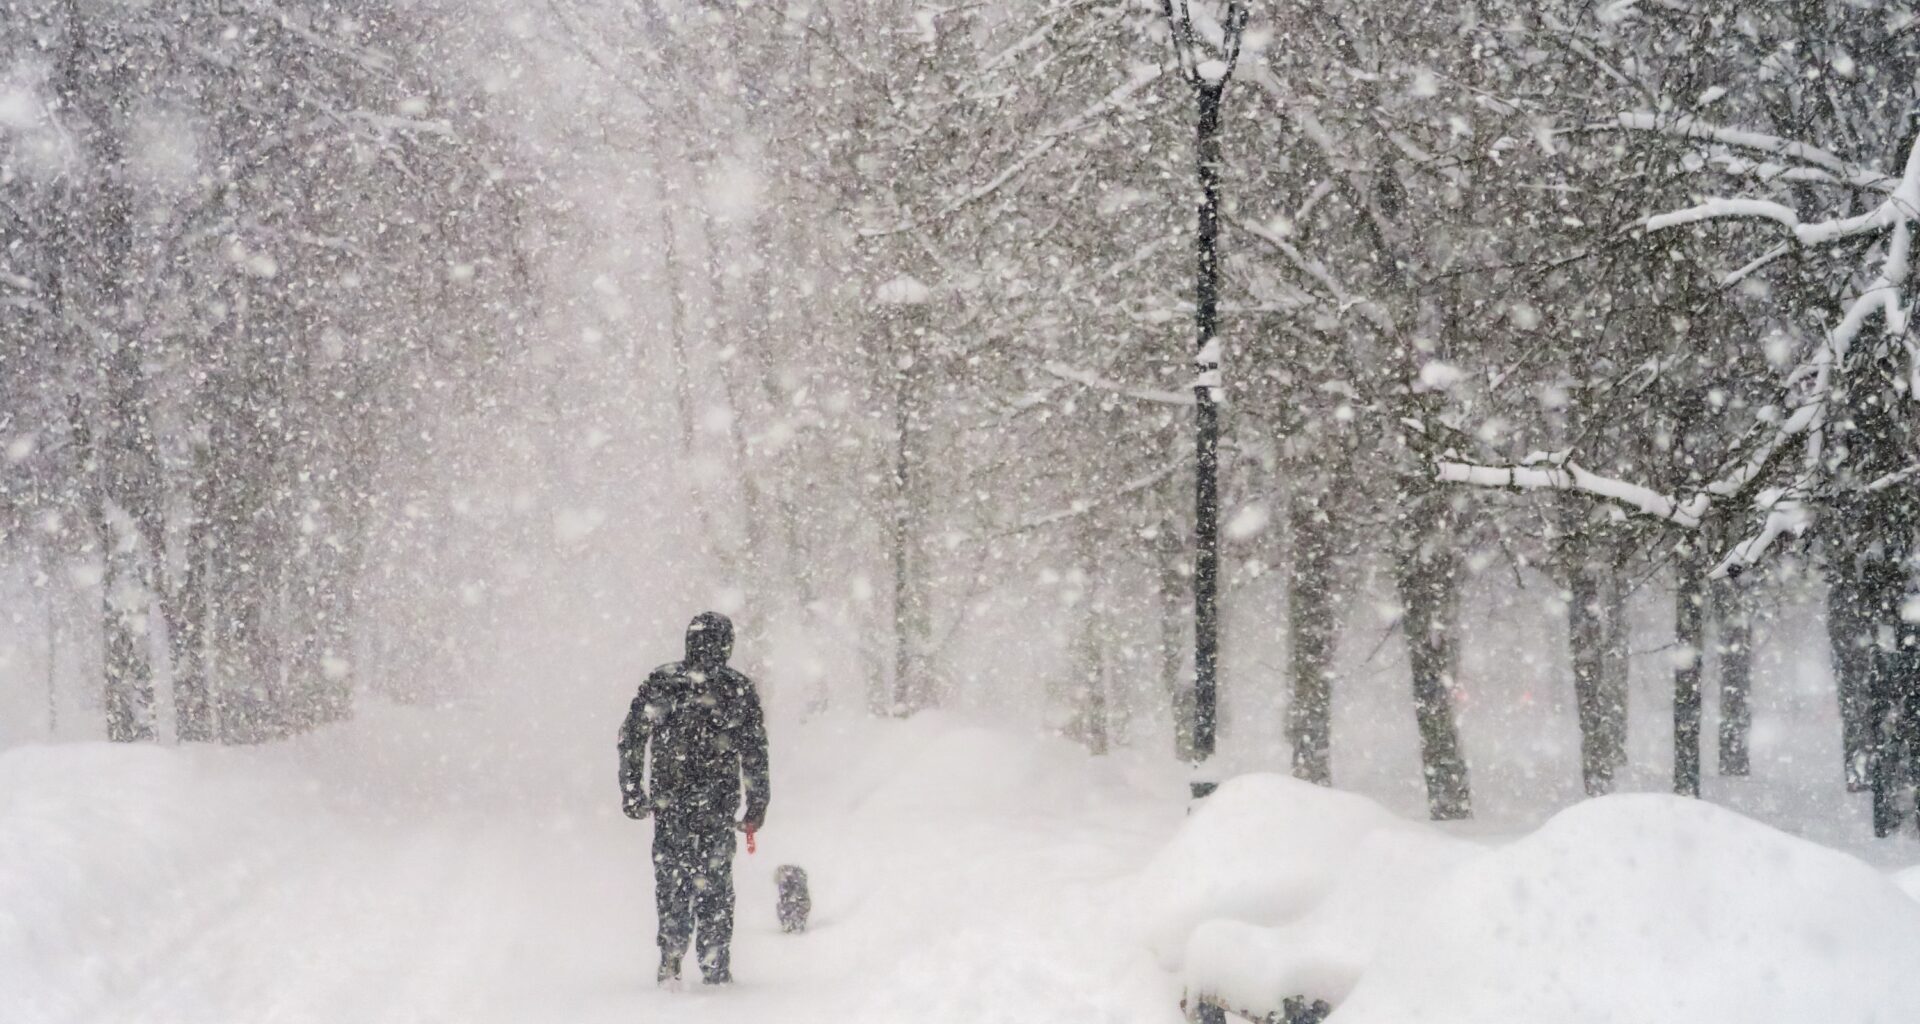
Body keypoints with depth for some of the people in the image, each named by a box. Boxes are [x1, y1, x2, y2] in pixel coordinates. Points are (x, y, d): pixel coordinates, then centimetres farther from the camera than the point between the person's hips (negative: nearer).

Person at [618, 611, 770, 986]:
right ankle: (715, 965, 7)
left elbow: (631, 736, 3)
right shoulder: (739, 689, -1)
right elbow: (755, 754, -2)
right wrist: (757, 806, 4)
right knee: (714, 883, 8)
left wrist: (631, 789, 9)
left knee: (671, 880, 11)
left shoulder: (660, 681, 3)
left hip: (667, 800, 1)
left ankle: (670, 962, 5)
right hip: (717, 804, -1)